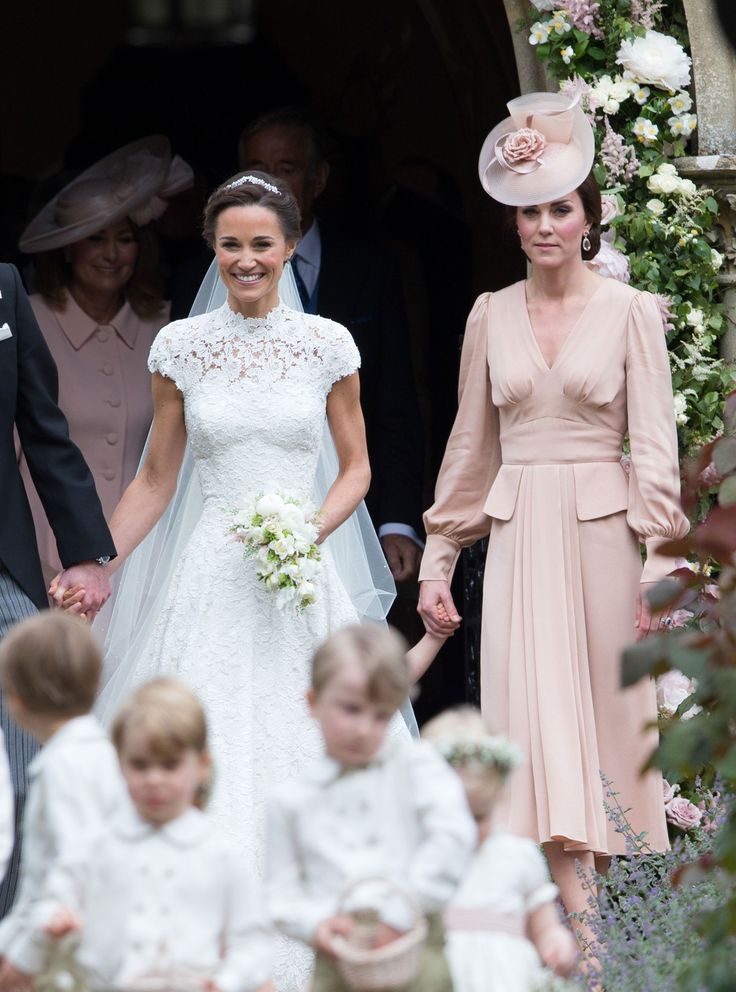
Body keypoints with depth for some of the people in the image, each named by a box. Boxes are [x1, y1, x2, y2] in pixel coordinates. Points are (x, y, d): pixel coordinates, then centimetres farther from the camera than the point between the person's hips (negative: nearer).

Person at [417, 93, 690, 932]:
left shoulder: (628, 311, 0)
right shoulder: (492, 315, 10)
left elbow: (655, 444, -3)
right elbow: (470, 446, 15)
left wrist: (659, 561, -10)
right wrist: (437, 559, 12)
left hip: (601, 531, -2)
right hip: (517, 536, 2)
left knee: (608, 713, 0)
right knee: (537, 710, -8)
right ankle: (578, 917, -13)